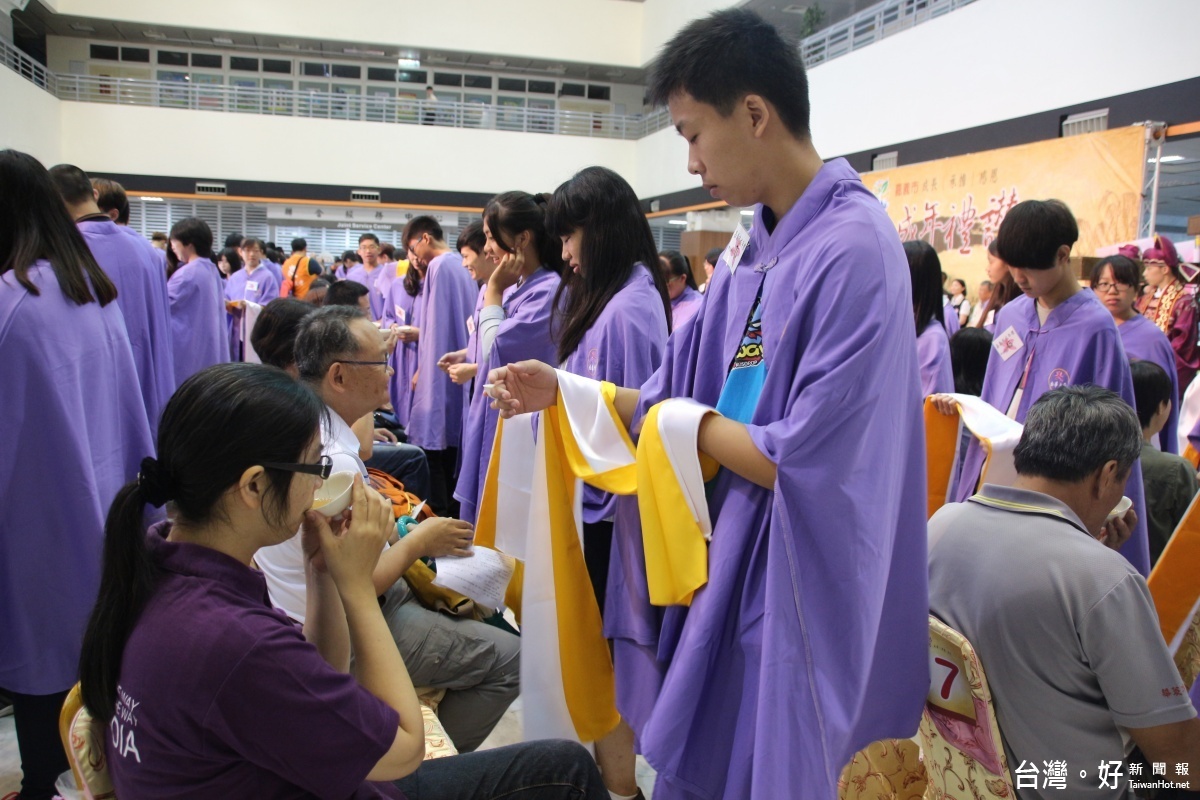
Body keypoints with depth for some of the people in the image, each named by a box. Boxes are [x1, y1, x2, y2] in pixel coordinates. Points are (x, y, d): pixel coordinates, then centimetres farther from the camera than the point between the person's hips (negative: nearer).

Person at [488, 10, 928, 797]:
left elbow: (802, 461, -25)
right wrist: (563, 391, -2)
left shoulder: (853, 249, -22)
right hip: (727, 564, 8)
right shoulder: (753, 250, 6)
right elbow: (683, 395, 9)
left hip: (801, 591, -8)